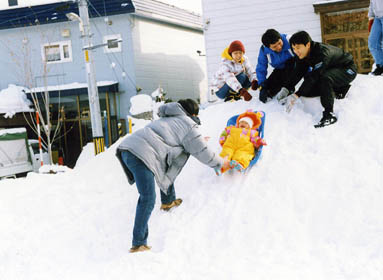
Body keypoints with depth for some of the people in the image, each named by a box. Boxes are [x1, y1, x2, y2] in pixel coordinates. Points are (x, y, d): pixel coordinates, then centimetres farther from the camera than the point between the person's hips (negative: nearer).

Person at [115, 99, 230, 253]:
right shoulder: (189, 126, 6)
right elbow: (203, 153, 9)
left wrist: (198, 140, 66)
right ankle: (138, 244, -14)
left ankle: (168, 201, 47)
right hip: (141, 154, -9)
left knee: (168, 167, 31)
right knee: (148, 199, -12)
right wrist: (221, 163, 26)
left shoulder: (169, 119, 32)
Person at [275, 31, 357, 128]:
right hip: (329, 70, 9)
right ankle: (338, 89, 7)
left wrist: (296, 95, -46)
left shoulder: (322, 53, -36)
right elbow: (298, 73, -9)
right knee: (306, 90, -4)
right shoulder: (302, 54, -11)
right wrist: (286, 89, -24)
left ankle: (329, 114, -30)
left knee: (325, 78, -39)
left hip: (347, 70, -9)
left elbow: (313, 77, -42)